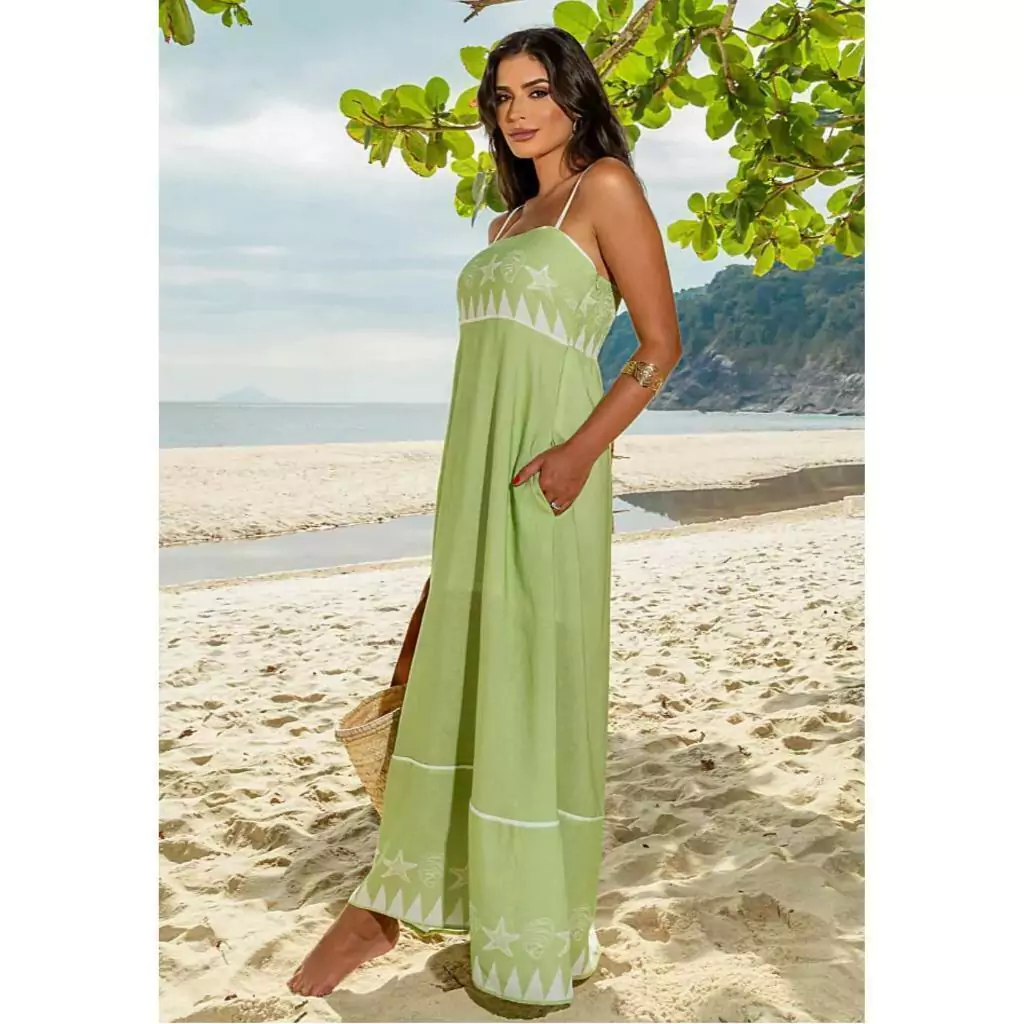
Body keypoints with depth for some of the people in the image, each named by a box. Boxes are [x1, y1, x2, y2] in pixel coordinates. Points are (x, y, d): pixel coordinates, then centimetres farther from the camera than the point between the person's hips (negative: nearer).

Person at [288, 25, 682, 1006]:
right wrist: (456, 496, 17)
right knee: (449, 674, 9)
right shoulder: (508, 223, 22)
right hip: (474, 468, 7)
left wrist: (583, 447, -19)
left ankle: (539, 935, 15)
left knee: (534, 682, -2)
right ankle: (387, 900, 21)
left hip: (544, 473, -7)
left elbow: (661, 344, -6)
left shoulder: (606, 186, 0)